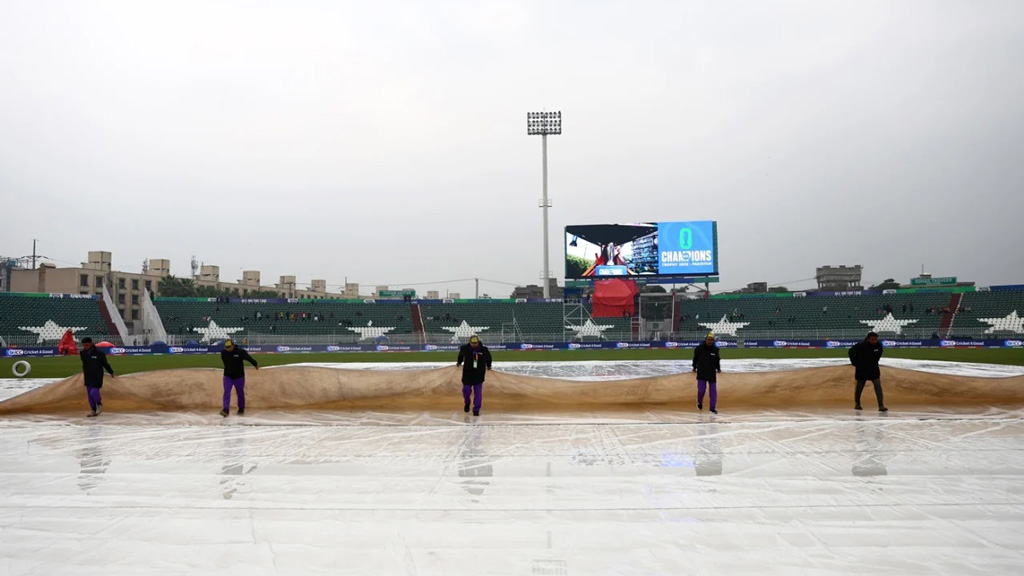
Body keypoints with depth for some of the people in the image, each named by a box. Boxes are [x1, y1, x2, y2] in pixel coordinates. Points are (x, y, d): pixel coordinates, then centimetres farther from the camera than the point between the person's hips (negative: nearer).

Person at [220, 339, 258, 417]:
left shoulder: (240, 352, -17)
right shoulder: (223, 353, -5)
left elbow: (249, 358, -5)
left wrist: (255, 365, 7)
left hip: (239, 377, -2)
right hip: (227, 376, 2)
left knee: (240, 393, 11)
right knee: (226, 392, -12)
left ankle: (241, 409, 28)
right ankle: (225, 410, -18)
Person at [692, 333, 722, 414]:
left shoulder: (715, 349, 0)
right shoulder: (699, 348, -6)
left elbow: (717, 360, 14)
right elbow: (695, 358, 7)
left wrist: (718, 368, 7)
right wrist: (694, 367, 13)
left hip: (712, 373, 2)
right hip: (701, 373, -2)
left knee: (713, 391, 1)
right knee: (701, 390, -8)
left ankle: (713, 408, 11)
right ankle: (699, 402, 23)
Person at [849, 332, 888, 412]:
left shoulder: (879, 345, -7)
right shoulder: (860, 346, -19)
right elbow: (851, 352, -5)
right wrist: (855, 363, -1)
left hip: (874, 370, 2)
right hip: (862, 371, -2)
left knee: (878, 387, -11)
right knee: (859, 388, 9)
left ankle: (881, 406, -13)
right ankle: (857, 404, 30)